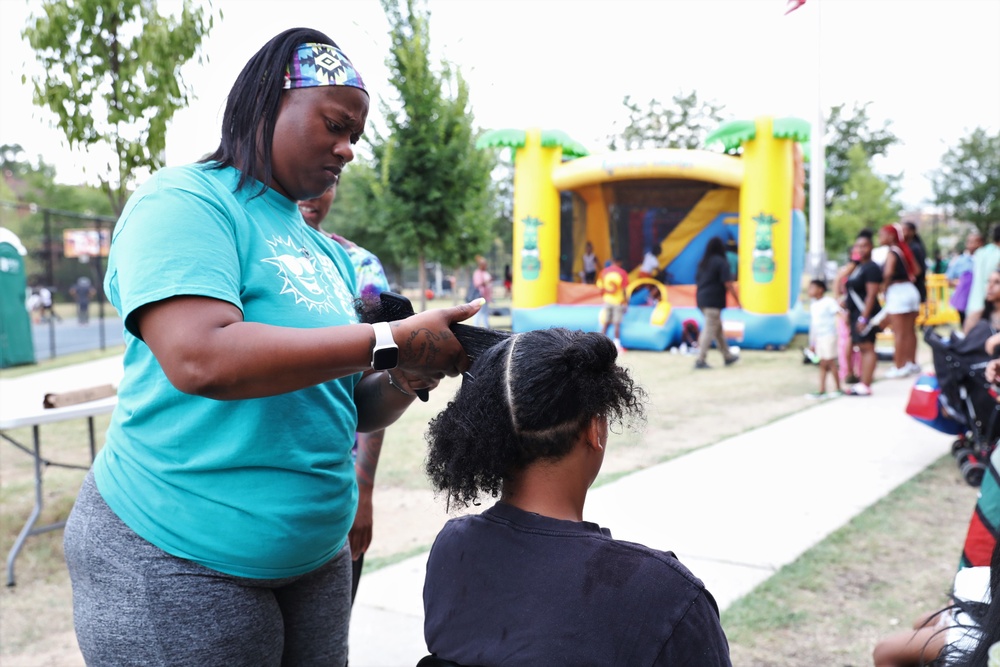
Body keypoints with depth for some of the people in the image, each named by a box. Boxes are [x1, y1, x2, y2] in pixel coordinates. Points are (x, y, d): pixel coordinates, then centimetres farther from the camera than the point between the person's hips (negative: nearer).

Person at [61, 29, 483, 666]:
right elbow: (198, 357, -28)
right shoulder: (184, 201, -11)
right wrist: (391, 341, -24)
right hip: (178, 562, -7)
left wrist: (408, 380, -8)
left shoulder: (328, 253, 11)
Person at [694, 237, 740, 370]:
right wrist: (737, 300, -7)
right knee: (709, 330, -7)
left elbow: (697, 279, 17)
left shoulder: (703, 263, 12)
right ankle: (701, 360, -10)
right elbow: (728, 284, -14)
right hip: (714, 302, -8)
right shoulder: (722, 263, -9)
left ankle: (727, 356, 26)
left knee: (718, 328, 17)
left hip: (701, 300, 8)